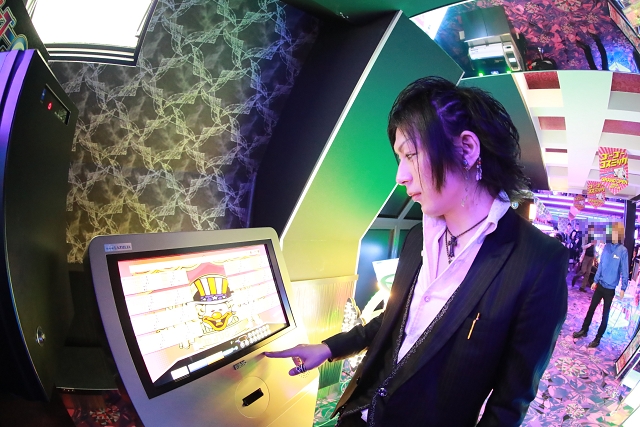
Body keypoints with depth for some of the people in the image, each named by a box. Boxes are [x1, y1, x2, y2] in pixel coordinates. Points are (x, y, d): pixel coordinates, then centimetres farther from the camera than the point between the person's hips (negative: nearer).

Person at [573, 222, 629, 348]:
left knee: (605, 313, 7)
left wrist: (623, 288, -12)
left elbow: (624, 271, -11)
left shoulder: (623, 251, -14)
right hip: (600, 285, 5)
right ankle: (584, 330, 28)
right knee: (591, 308, 13)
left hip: (610, 288, -4)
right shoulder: (606, 246, 1)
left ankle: (598, 338, 17)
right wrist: (595, 280, 11)